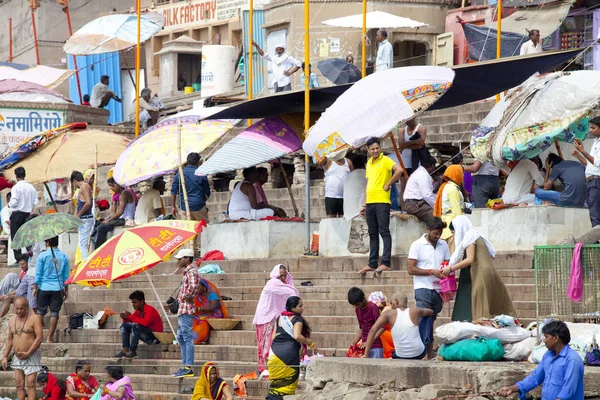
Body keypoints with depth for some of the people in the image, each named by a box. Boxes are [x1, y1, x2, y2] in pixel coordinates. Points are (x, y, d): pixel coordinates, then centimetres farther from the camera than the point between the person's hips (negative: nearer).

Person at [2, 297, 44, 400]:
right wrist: (5, 357, 9)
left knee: (30, 384, -10)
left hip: (31, 356, -6)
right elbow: (9, 340, 16)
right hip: (17, 358, 6)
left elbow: (40, 337, -14)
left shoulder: (34, 319, -8)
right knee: (19, 384, 3)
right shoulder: (12, 320, 11)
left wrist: (28, 353, -17)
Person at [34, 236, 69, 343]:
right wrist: (66, 290, 14)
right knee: (54, 312, 3)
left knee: (40, 311, 11)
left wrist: (35, 288, 5)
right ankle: (49, 338, 2)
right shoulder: (64, 257, 2)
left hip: (44, 287, -1)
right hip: (58, 288, 1)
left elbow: (38, 274, -3)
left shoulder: (43, 256, -5)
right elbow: (66, 276, 6)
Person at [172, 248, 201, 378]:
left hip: (187, 309, -11)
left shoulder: (191, 272, -13)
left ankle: (188, 368, -11)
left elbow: (193, 286, -32)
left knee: (187, 338, -10)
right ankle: (184, 365, 19)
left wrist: (187, 296, -19)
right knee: (181, 337, 15)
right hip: (182, 309, 11)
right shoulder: (187, 271, 18)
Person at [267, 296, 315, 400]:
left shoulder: (280, 318, 15)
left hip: (274, 352, 6)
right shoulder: (297, 319, -3)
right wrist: (311, 344, -9)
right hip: (289, 352, -6)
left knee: (275, 383, 10)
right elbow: (297, 336, -18)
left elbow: (273, 337, 15)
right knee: (288, 383, 1)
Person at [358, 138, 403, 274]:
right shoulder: (369, 163, 18)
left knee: (384, 232, -9)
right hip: (370, 202, 8)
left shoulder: (385, 161, -5)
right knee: (373, 234, 9)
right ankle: (372, 264, 13)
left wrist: (388, 184, -15)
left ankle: (385, 263, -12)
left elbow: (399, 170, -22)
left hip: (382, 202, -8)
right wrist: (365, 204, 21)